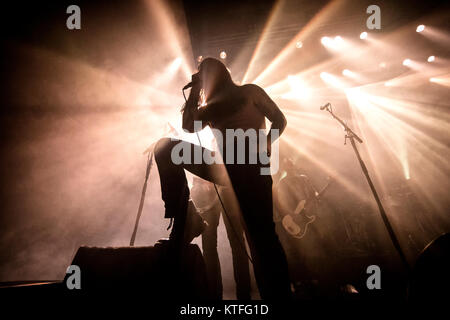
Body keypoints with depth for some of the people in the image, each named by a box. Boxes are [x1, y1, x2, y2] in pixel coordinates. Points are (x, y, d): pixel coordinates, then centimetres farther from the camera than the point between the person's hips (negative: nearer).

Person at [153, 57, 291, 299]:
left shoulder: (249, 91, 15)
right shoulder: (210, 107, 27)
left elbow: (279, 120, 10)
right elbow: (188, 129, 13)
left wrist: (266, 143, -9)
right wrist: (194, 92, 16)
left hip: (251, 163, -5)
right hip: (225, 166, 5)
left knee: (261, 235, -18)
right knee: (165, 147, -12)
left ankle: (279, 294, -15)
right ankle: (180, 224, -15)